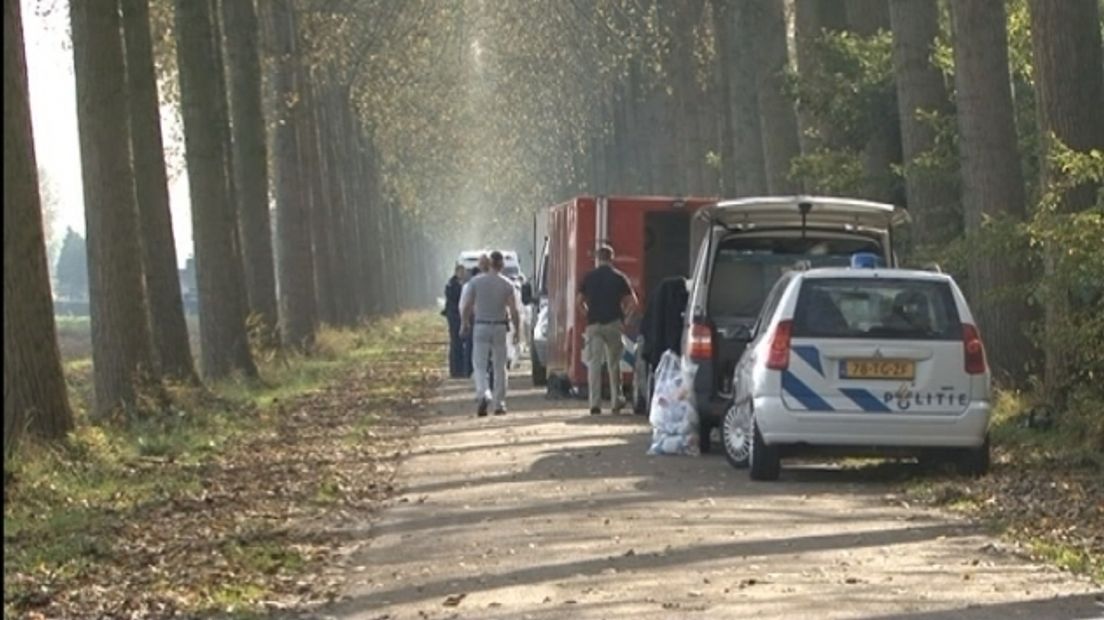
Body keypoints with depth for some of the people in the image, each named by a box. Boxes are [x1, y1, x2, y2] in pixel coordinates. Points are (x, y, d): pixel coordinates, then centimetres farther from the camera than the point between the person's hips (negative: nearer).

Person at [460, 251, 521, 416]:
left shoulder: (476, 282, -3)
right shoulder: (507, 284, -2)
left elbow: (466, 306, -4)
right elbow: (513, 310, -5)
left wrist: (465, 323, 11)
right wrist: (516, 330, 5)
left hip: (480, 327, -1)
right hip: (499, 327, 1)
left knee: (479, 365, 1)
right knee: (500, 367, 9)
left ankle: (483, 394, -23)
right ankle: (499, 403, 9)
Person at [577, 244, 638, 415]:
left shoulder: (589, 277, 5)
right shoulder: (619, 278, 2)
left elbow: (579, 300, 4)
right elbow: (633, 302, -2)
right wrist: (625, 315, 13)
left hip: (594, 324, 0)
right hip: (613, 323, 0)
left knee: (594, 363, -2)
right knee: (614, 363, 10)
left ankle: (595, 403, -10)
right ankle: (616, 402, 14)